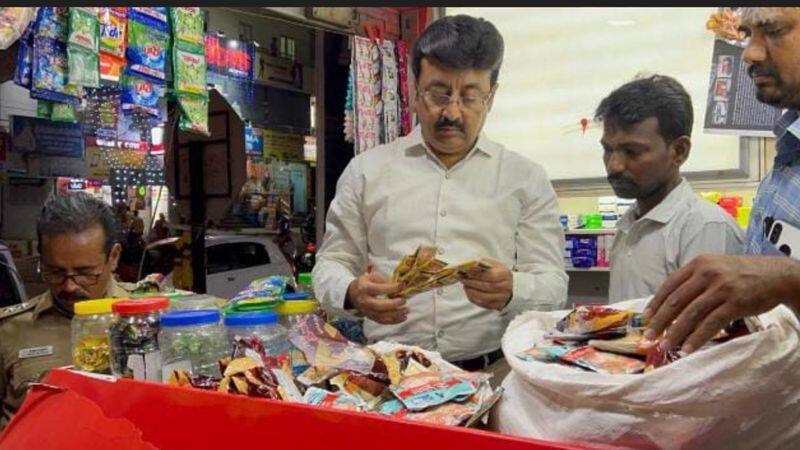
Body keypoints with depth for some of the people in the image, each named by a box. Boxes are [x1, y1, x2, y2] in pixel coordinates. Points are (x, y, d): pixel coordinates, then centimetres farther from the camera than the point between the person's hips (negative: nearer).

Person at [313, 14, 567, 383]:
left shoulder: (526, 179, 9)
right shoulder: (366, 170, 11)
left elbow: (553, 286, 6)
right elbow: (331, 263, 13)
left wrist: (511, 292, -16)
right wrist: (354, 294, -10)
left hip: (493, 370, 0)